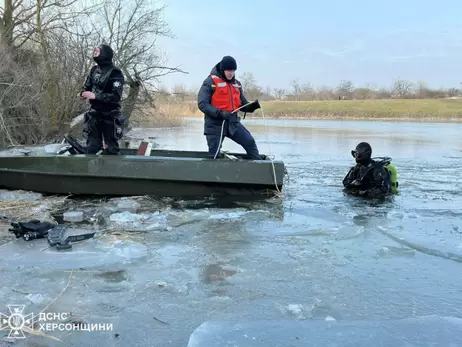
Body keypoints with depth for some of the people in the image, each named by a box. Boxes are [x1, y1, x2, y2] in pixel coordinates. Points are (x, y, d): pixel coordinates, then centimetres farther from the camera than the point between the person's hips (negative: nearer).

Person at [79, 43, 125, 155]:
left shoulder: (115, 73, -13)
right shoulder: (94, 70, 8)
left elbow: (116, 96, -22)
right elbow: (87, 86, 15)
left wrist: (95, 96, -25)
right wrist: (83, 93, -8)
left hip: (110, 116, -6)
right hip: (94, 114, 6)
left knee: (111, 148, 3)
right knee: (91, 147, 9)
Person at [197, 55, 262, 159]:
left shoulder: (236, 83, 12)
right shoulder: (210, 82, -8)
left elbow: (243, 105, 16)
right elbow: (202, 104, -15)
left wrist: (252, 106, -7)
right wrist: (220, 113, -26)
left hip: (233, 122, 5)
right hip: (215, 124, -5)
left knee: (250, 142, -6)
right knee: (214, 155, -1)